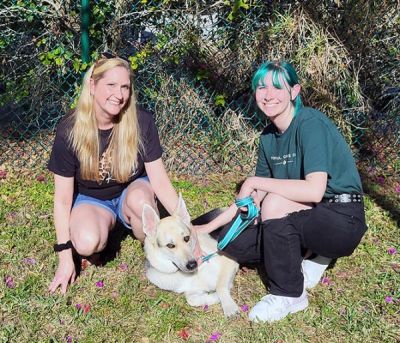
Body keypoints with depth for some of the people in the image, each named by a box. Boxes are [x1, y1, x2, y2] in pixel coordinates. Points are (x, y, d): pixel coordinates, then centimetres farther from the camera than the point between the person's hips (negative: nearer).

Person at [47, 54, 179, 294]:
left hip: (132, 191, 1)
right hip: (91, 199, 0)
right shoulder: (70, 130, -22)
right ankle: (108, 223, 5)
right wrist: (65, 257, -15)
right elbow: (63, 198, -16)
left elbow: (160, 181, -18)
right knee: (87, 244, -32)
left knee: (140, 196, -37)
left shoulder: (141, 121, -22)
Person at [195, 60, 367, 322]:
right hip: (307, 220, 8)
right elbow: (253, 197, 8)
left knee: (275, 203, -32)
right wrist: (209, 227, 5)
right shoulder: (269, 136, 3)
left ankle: (290, 295, -13)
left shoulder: (311, 124, -20)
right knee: (232, 242, -3)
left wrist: (254, 181, -24)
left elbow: (314, 191, -33)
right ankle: (311, 256, 10)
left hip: (342, 221, -7)